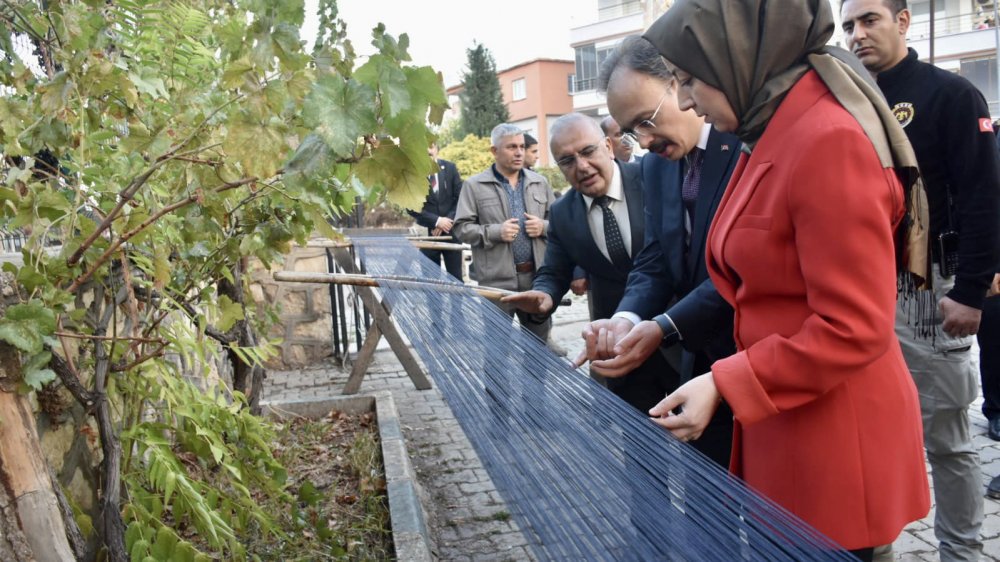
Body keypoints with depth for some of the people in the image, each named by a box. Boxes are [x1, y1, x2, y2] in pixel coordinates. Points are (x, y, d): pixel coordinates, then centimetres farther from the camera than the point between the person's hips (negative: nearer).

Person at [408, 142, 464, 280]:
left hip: (451, 231, 2)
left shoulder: (450, 168, 5)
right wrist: (436, 221, -15)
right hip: (428, 233, -1)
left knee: (455, 277, 4)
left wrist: (448, 221, -11)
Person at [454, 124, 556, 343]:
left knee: (540, 340, 14)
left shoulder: (540, 182, 12)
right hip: (497, 280, -3)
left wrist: (544, 227, -6)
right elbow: (462, 228, -4)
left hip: (537, 275, 4)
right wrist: (495, 232, -17)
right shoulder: (474, 186, -1)